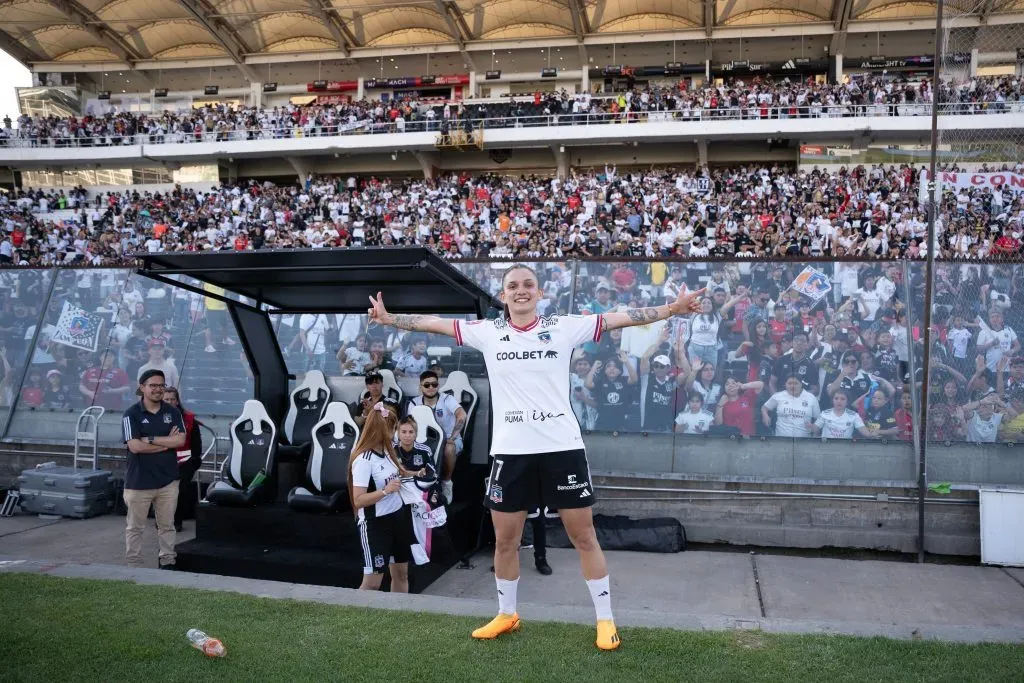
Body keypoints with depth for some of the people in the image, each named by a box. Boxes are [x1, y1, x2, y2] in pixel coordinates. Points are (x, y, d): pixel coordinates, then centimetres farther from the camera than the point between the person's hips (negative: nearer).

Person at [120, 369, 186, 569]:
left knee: (167, 526, 12)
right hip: (139, 482, -3)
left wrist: (151, 439, -15)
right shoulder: (132, 414, -6)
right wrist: (167, 443, -10)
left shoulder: (173, 412, 5)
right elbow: (135, 446, -16)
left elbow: (180, 440, -7)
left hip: (168, 480, 3)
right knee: (135, 527, 7)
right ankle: (134, 566, 16)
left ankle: (167, 562, 22)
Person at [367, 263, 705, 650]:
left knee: (584, 535, 4)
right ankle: (506, 615, 31)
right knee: (505, 538, 11)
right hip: (510, 450, 2)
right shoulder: (487, 332, 5)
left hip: (562, 446, -2)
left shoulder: (564, 327, 0)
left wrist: (671, 309, -10)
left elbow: (620, 318, -3)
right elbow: (435, 323, 9)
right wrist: (388, 318, 7)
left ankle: (605, 620, 18)